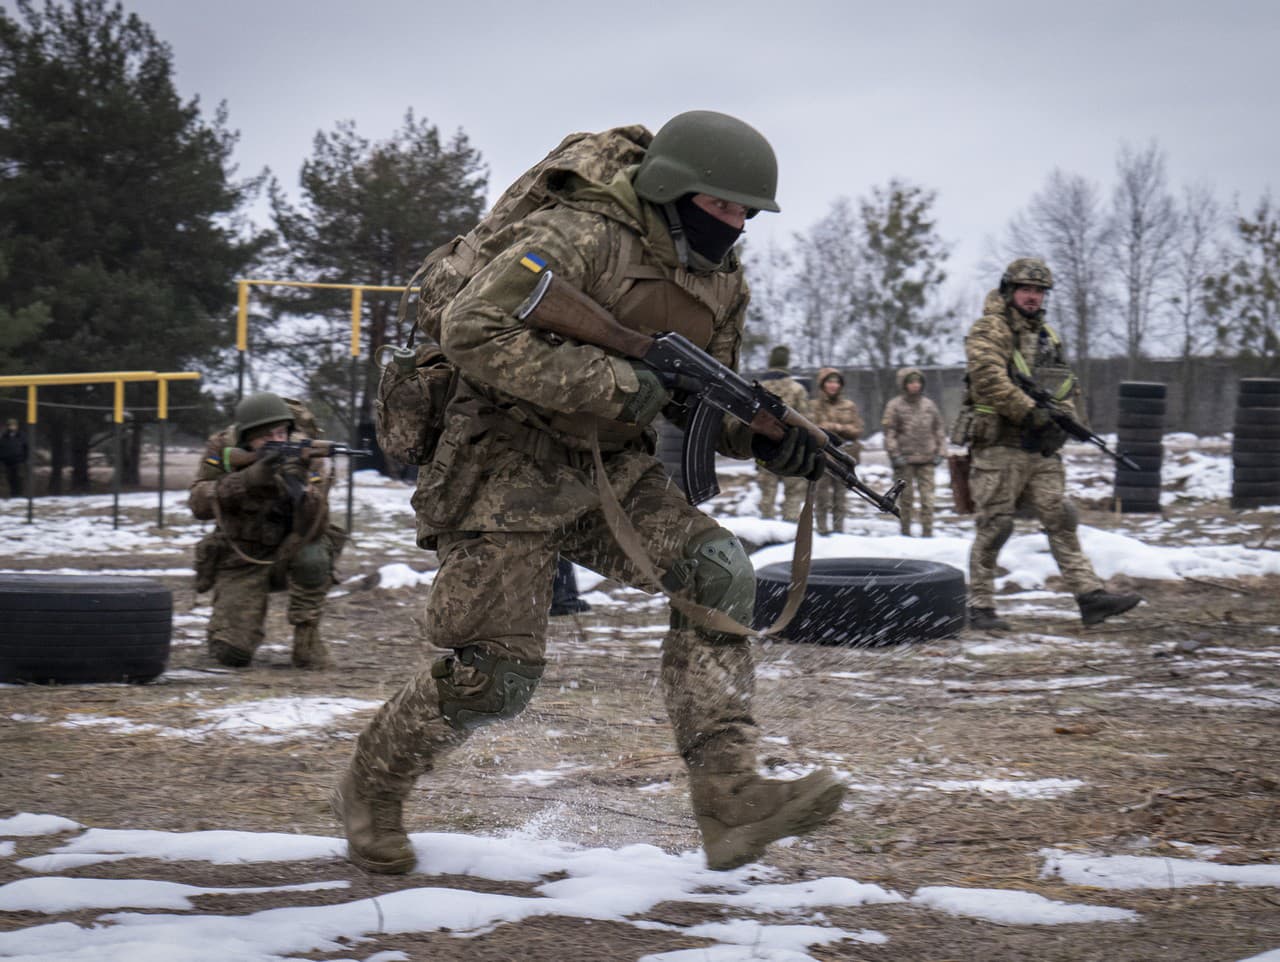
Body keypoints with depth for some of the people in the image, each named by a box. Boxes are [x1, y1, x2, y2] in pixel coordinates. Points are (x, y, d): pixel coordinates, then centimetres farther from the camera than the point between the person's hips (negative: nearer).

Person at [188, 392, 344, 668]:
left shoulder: (303, 457, -17)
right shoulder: (223, 449, -13)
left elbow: (315, 528, -27)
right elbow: (200, 504, -26)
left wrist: (299, 487, -46)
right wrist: (249, 478, -38)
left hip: (288, 555, 0)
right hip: (241, 561, 0)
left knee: (311, 557, -35)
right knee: (231, 654, -15)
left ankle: (307, 639, -13)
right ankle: (235, 620, 21)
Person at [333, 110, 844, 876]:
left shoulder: (722, 281, 6)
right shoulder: (581, 238, -20)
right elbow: (472, 331, -29)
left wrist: (765, 436, -7)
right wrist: (612, 382, -30)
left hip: (612, 470, 7)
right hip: (509, 467, -7)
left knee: (718, 571, -17)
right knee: (495, 676, -8)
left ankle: (729, 794, -21)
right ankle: (371, 792, 20)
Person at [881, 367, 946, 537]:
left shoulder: (929, 405, 10)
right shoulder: (895, 406, 0)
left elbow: (939, 429, 16)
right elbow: (889, 432, -4)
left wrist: (940, 452, 7)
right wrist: (895, 454, -11)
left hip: (926, 459, 2)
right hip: (905, 459, -2)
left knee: (927, 497, -4)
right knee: (906, 497, 3)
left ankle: (927, 532, -2)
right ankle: (905, 532, 12)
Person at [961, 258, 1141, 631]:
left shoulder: (1048, 336, 19)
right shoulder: (989, 330, -5)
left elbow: (1068, 386, 22)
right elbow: (988, 379, -20)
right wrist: (1031, 412, -21)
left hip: (1041, 450, 7)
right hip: (999, 446, -7)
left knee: (1061, 519, 1)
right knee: (995, 526, -4)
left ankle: (1090, 596, -3)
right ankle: (980, 606, 3)